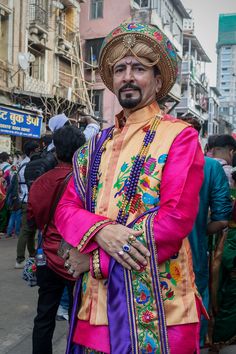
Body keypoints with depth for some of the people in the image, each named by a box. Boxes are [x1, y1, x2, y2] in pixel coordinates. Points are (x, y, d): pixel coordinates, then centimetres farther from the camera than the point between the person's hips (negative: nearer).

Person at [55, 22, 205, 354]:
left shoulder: (180, 136, -8)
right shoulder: (96, 146, 10)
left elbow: (177, 216, -18)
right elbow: (65, 209, 6)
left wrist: (92, 257, -14)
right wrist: (100, 232, -18)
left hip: (154, 301, -5)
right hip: (96, 298, 5)